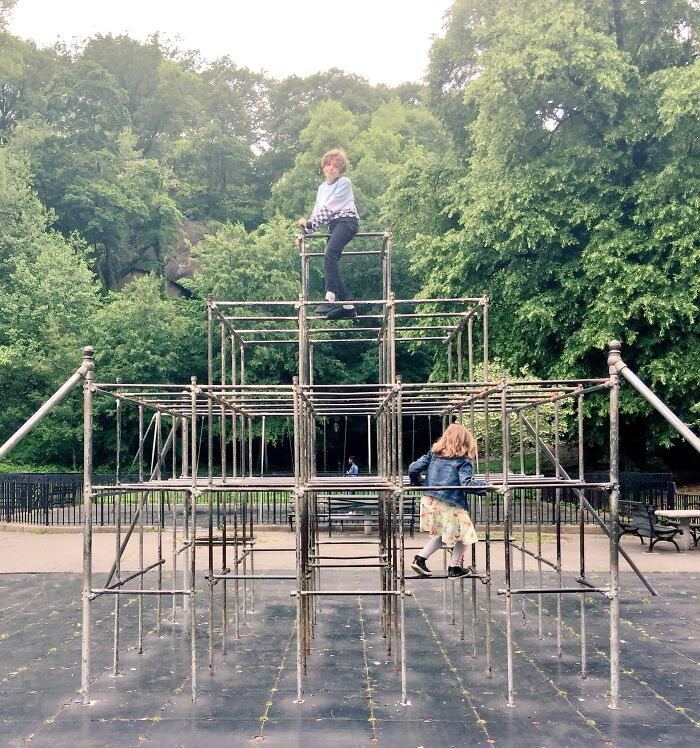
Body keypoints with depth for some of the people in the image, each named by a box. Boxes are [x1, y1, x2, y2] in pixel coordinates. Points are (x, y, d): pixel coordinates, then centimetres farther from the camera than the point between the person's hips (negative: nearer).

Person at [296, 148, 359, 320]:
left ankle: (331, 297, -38)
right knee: (330, 264, -2)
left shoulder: (344, 183, 0)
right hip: (334, 225, 8)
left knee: (329, 252, -30)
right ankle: (348, 305, 2)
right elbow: (316, 212, 20)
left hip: (347, 220, -8)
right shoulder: (322, 188, 21)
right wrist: (305, 232, 8)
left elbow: (329, 207, -9)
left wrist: (309, 223, -11)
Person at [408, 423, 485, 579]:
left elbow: (413, 468, 8)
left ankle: (420, 559, 14)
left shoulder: (433, 454, 12)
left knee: (442, 534, 24)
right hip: (450, 504, -6)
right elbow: (466, 483, -15)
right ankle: (454, 568, 16)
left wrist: (416, 482, 26)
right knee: (464, 534, 13)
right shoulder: (463, 461, -2)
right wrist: (485, 486, -4)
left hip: (429, 501, 6)